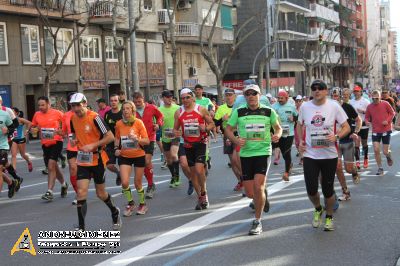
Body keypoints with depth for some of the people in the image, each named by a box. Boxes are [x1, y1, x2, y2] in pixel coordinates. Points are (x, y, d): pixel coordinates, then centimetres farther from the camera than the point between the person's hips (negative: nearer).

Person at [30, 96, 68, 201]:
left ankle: (49, 192, -13)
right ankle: (64, 184, 40)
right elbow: (32, 126, 17)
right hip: (45, 144, 6)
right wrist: (32, 129, -6)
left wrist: (61, 131, -19)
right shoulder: (37, 115, 4)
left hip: (56, 142, -6)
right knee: (53, 166, 17)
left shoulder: (57, 113, -9)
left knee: (51, 166, -16)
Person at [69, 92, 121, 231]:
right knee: (81, 192, -9)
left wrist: (93, 145, -25)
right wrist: (73, 140, -3)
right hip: (82, 161, 4)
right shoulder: (73, 118, 1)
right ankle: (81, 228, -4)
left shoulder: (94, 117, -17)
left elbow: (110, 137, -17)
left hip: (97, 159, -4)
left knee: (101, 194, 10)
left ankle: (115, 212, 40)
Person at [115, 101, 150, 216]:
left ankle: (142, 204, 31)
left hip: (139, 156, -2)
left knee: (137, 183, 7)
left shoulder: (138, 122, -12)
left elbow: (147, 141, -12)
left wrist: (137, 139, -29)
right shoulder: (119, 124, -4)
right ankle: (130, 204, 13)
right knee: (124, 182, -12)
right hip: (124, 156, 2)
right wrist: (116, 148, -2)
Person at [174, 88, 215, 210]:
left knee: (199, 170, -18)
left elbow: (212, 124, 4)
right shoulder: (178, 112, 4)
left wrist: (205, 128, -18)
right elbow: (175, 128, 12)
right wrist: (176, 132, -11)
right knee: (193, 172, 8)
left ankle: (204, 193, 6)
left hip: (200, 143, -4)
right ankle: (200, 198, 21)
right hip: (188, 144, 4)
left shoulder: (201, 110, -3)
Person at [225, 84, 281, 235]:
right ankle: (262, 195, 43)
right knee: (250, 193, 5)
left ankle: (257, 222, -1)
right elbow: (228, 129, 8)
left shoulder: (269, 112, 2)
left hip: (263, 152, -2)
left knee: (258, 187, -17)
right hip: (245, 154, 2)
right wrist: (235, 140, -12)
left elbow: (278, 128, 14)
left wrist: (277, 135, -9)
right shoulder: (238, 112, 2)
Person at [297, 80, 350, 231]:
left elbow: (346, 127, -1)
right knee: (311, 190, -4)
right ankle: (318, 209, 29)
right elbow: (299, 125, 18)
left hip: (329, 155, -1)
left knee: (328, 189, 8)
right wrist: (300, 141, 4)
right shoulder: (304, 107, 1)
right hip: (310, 155, 1)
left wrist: (336, 136, -19)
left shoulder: (334, 106, -5)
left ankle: (329, 217, 32)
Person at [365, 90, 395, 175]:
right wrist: (367, 121, -14)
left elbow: (392, 113, 2)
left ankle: (389, 155, 40)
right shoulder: (369, 107, -2)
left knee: (385, 152, 0)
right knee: (376, 150, -8)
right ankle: (380, 168, 9)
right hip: (375, 131, 2)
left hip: (386, 130, -2)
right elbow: (367, 117, 8)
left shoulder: (385, 104, -7)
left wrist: (388, 121, -14)